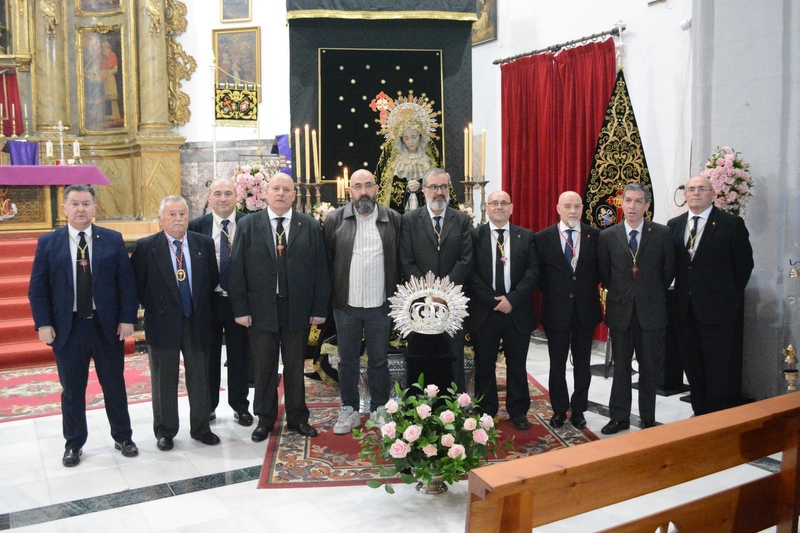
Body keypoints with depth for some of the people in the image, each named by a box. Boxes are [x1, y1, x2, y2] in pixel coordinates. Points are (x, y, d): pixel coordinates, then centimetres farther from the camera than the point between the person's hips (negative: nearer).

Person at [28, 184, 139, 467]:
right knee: (72, 390, 11)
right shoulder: (48, 243, 1)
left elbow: (126, 282, -1)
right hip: (67, 328, 0)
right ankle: (74, 444, 28)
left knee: (114, 386, 12)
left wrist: (127, 319, -7)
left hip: (108, 327, 0)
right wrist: (43, 324, -7)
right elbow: (37, 288, 0)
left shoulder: (113, 240, 0)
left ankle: (123, 437, 28)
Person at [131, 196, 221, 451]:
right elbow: (137, 284, -1)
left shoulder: (204, 244, 1)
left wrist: (200, 305, 4)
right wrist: (152, 307, -2)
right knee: (164, 381, 9)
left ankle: (200, 428, 27)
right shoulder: (145, 247, -6)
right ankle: (165, 431, 25)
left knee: (199, 379, 12)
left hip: (197, 322, 2)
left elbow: (213, 279, 8)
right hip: (163, 322, -2)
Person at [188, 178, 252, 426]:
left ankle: (240, 406, 26)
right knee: (208, 356, 12)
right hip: (207, 301, 1)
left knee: (239, 355, 10)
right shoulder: (196, 226, 1)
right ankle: (208, 406, 28)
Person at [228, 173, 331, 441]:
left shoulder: (310, 226, 3)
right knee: (264, 368, 9)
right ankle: (265, 419, 24)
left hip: (298, 309, 1)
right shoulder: (248, 225, 2)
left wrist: (319, 308, -3)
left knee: (295, 367, 12)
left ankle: (298, 418, 26)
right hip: (260, 309, 0)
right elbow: (237, 269, -1)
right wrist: (240, 308, -7)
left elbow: (320, 269, 1)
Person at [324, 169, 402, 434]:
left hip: (380, 305, 0)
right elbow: (326, 260, 1)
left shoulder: (393, 220, 1)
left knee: (379, 360, 11)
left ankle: (379, 410, 25)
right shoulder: (335, 219, 0)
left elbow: (399, 262, 3)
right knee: (347, 360, 11)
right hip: (346, 304, 0)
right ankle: (349, 411, 25)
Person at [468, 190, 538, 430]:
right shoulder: (474, 236, 2)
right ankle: (486, 412, 21)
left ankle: (518, 412, 23)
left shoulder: (526, 236, 6)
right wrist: (493, 300, -13)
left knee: (517, 364, 10)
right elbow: (471, 273, -5)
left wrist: (512, 299, -13)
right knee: (484, 364, 8)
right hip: (484, 311, -1)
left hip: (517, 311, 1)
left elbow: (533, 271, -2)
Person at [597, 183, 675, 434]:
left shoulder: (662, 233, -3)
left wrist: (653, 294, 7)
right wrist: (618, 293, 8)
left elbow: (668, 270, 5)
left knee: (649, 366, 8)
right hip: (620, 310, 1)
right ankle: (619, 417, 18)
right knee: (620, 367, 9)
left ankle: (648, 419, 21)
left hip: (651, 310, -1)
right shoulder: (607, 236, 0)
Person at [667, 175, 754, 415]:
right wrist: (681, 294, 3)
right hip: (685, 307, 5)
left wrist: (731, 298, -4)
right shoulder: (674, 225, 8)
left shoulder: (732, 224, -5)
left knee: (718, 367, 2)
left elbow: (744, 264, -3)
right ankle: (700, 413, 24)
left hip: (717, 308, -4)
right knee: (692, 364, 11)